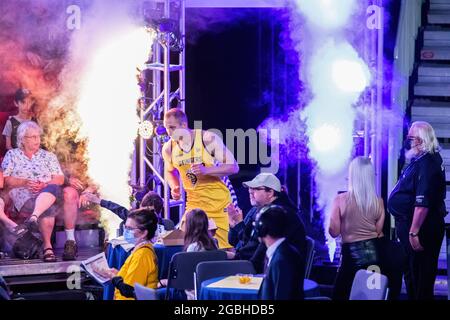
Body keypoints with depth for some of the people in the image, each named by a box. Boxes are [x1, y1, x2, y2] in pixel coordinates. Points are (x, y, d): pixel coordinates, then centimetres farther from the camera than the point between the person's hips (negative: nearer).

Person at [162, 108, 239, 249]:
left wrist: (206, 170, -27)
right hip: (194, 203, 4)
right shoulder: (168, 148, -2)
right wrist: (174, 188, -2)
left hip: (218, 203, -4)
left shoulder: (208, 139, -15)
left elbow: (233, 167, -13)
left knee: (223, 247, -3)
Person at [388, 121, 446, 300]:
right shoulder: (418, 161, 13)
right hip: (410, 225, 11)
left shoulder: (426, 164, -21)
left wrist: (414, 232, -30)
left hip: (420, 228, -11)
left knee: (419, 276, -5)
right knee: (411, 273, 20)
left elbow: (423, 203, -28)